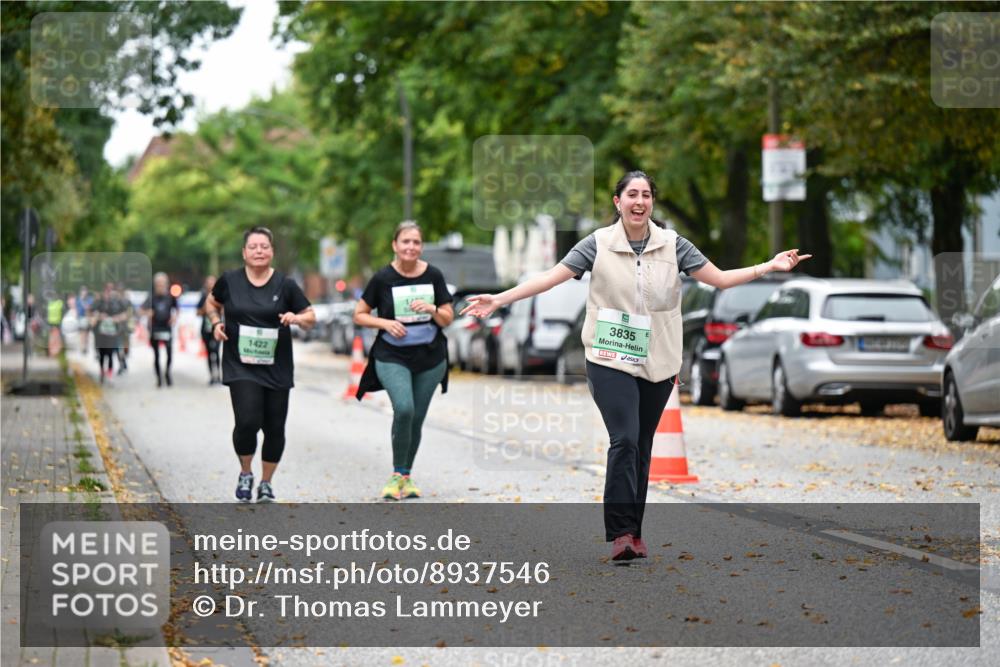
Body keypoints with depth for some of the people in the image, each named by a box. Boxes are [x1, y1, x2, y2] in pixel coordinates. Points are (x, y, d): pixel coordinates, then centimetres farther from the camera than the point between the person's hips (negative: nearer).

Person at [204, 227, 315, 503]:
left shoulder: (285, 284, -1)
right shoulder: (230, 280, -1)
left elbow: (311, 317, 6)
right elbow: (211, 303, 18)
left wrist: (296, 318, -16)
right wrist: (215, 322, -1)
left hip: (277, 369, 2)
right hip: (241, 366, -1)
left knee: (274, 428, 5)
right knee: (248, 421, -18)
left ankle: (266, 483, 26)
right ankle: (245, 473, 9)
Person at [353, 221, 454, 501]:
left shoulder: (433, 276, 0)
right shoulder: (383, 278, -6)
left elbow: (447, 319, 5)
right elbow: (359, 315, 2)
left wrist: (432, 309, -15)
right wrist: (385, 323, -15)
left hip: (430, 358, 3)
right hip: (392, 357, -3)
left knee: (417, 419, 7)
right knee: (403, 409, -23)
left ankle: (406, 477, 24)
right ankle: (397, 475, -7)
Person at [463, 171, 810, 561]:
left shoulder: (671, 244, 4)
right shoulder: (599, 244, -2)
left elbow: (720, 279, 6)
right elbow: (550, 278, -4)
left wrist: (769, 267, -3)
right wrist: (500, 299, -11)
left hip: (657, 363, 3)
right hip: (611, 361, -3)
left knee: (641, 449, 8)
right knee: (624, 441, -17)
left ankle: (633, 533, 15)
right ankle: (620, 534, -17)